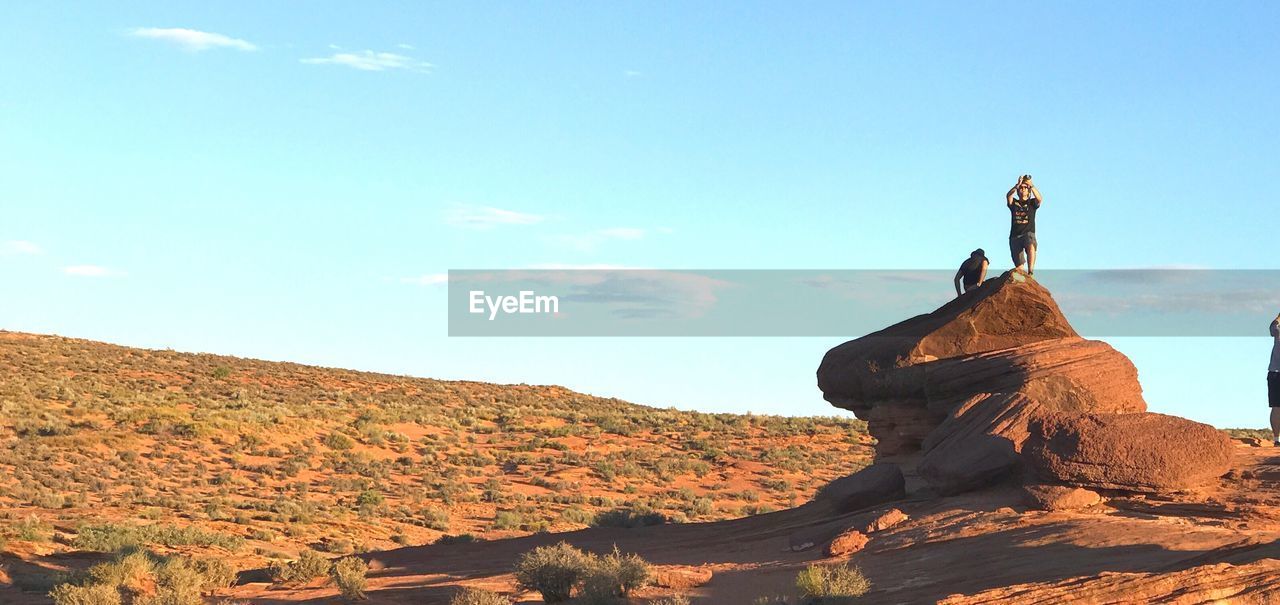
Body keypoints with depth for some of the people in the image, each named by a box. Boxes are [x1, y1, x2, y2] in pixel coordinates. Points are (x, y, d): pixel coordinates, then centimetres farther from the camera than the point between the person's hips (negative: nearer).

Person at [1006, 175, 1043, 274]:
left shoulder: (1032, 203, 10)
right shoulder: (1014, 203, 13)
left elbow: (1040, 199, -12)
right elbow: (1008, 196, -9)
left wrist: (1032, 186, -25)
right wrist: (1017, 185, -24)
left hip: (1029, 233, -2)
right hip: (1015, 236, 2)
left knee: (1031, 246, -37)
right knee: (1019, 266, -3)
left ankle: (1030, 272, -45)